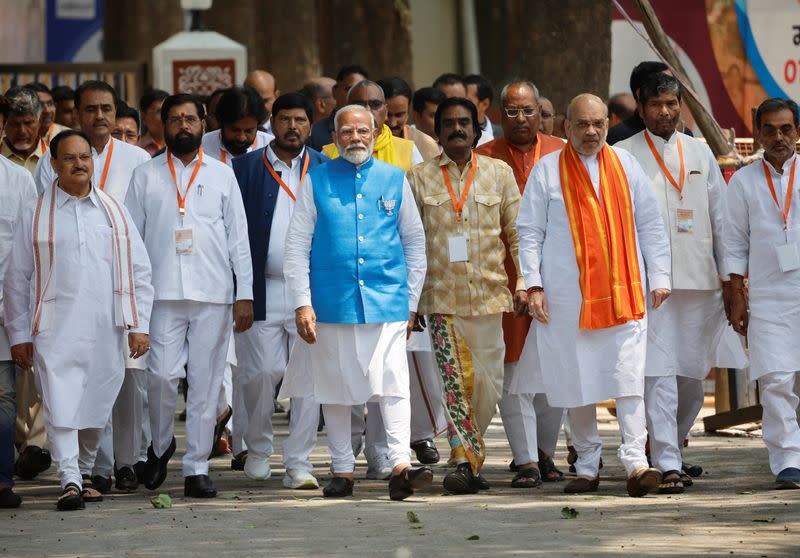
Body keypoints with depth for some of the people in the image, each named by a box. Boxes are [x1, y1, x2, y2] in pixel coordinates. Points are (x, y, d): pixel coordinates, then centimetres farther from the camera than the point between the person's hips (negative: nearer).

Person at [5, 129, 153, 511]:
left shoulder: (114, 213, 13)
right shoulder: (36, 216, 6)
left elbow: (139, 272, 13)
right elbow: (17, 279, 8)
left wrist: (139, 325, 5)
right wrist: (19, 335, 4)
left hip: (106, 333, 3)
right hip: (55, 332, -2)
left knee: (97, 408, 7)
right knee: (60, 406, -13)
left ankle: (83, 473, 23)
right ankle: (69, 482, -15)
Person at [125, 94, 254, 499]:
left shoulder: (222, 175, 11)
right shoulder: (146, 176, 10)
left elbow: (239, 238, 9)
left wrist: (244, 294, 2)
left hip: (213, 296, 1)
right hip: (163, 294, -1)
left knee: (206, 382, 0)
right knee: (163, 375, -12)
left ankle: (197, 469, 6)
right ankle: (160, 446, 13)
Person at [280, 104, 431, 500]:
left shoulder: (394, 180, 8)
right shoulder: (316, 181, 5)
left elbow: (414, 243, 15)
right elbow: (296, 246, 4)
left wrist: (411, 302, 11)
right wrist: (302, 303, -4)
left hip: (387, 301, 0)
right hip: (332, 303, 1)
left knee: (392, 382, -13)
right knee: (335, 388, 6)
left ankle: (401, 466, -19)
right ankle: (342, 470, 14)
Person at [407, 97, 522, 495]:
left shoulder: (499, 173, 9)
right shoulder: (420, 178, 7)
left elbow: (518, 233, 10)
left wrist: (525, 280, 1)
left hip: (488, 294, 1)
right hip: (441, 295, -1)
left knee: (489, 380, 3)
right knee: (455, 382, -11)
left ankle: (469, 453, 20)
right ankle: (465, 459, -13)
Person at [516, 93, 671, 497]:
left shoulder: (625, 165, 10)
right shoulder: (547, 171, 4)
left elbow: (649, 225, 13)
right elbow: (529, 232, 4)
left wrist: (659, 277, 7)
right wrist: (534, 285, -4)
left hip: (623, 292, 1)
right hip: (569, 294, -1)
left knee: (628, 375, -10)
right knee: (577, 378, 3)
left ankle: (635, 460, -14)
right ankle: (587, 466, 13)